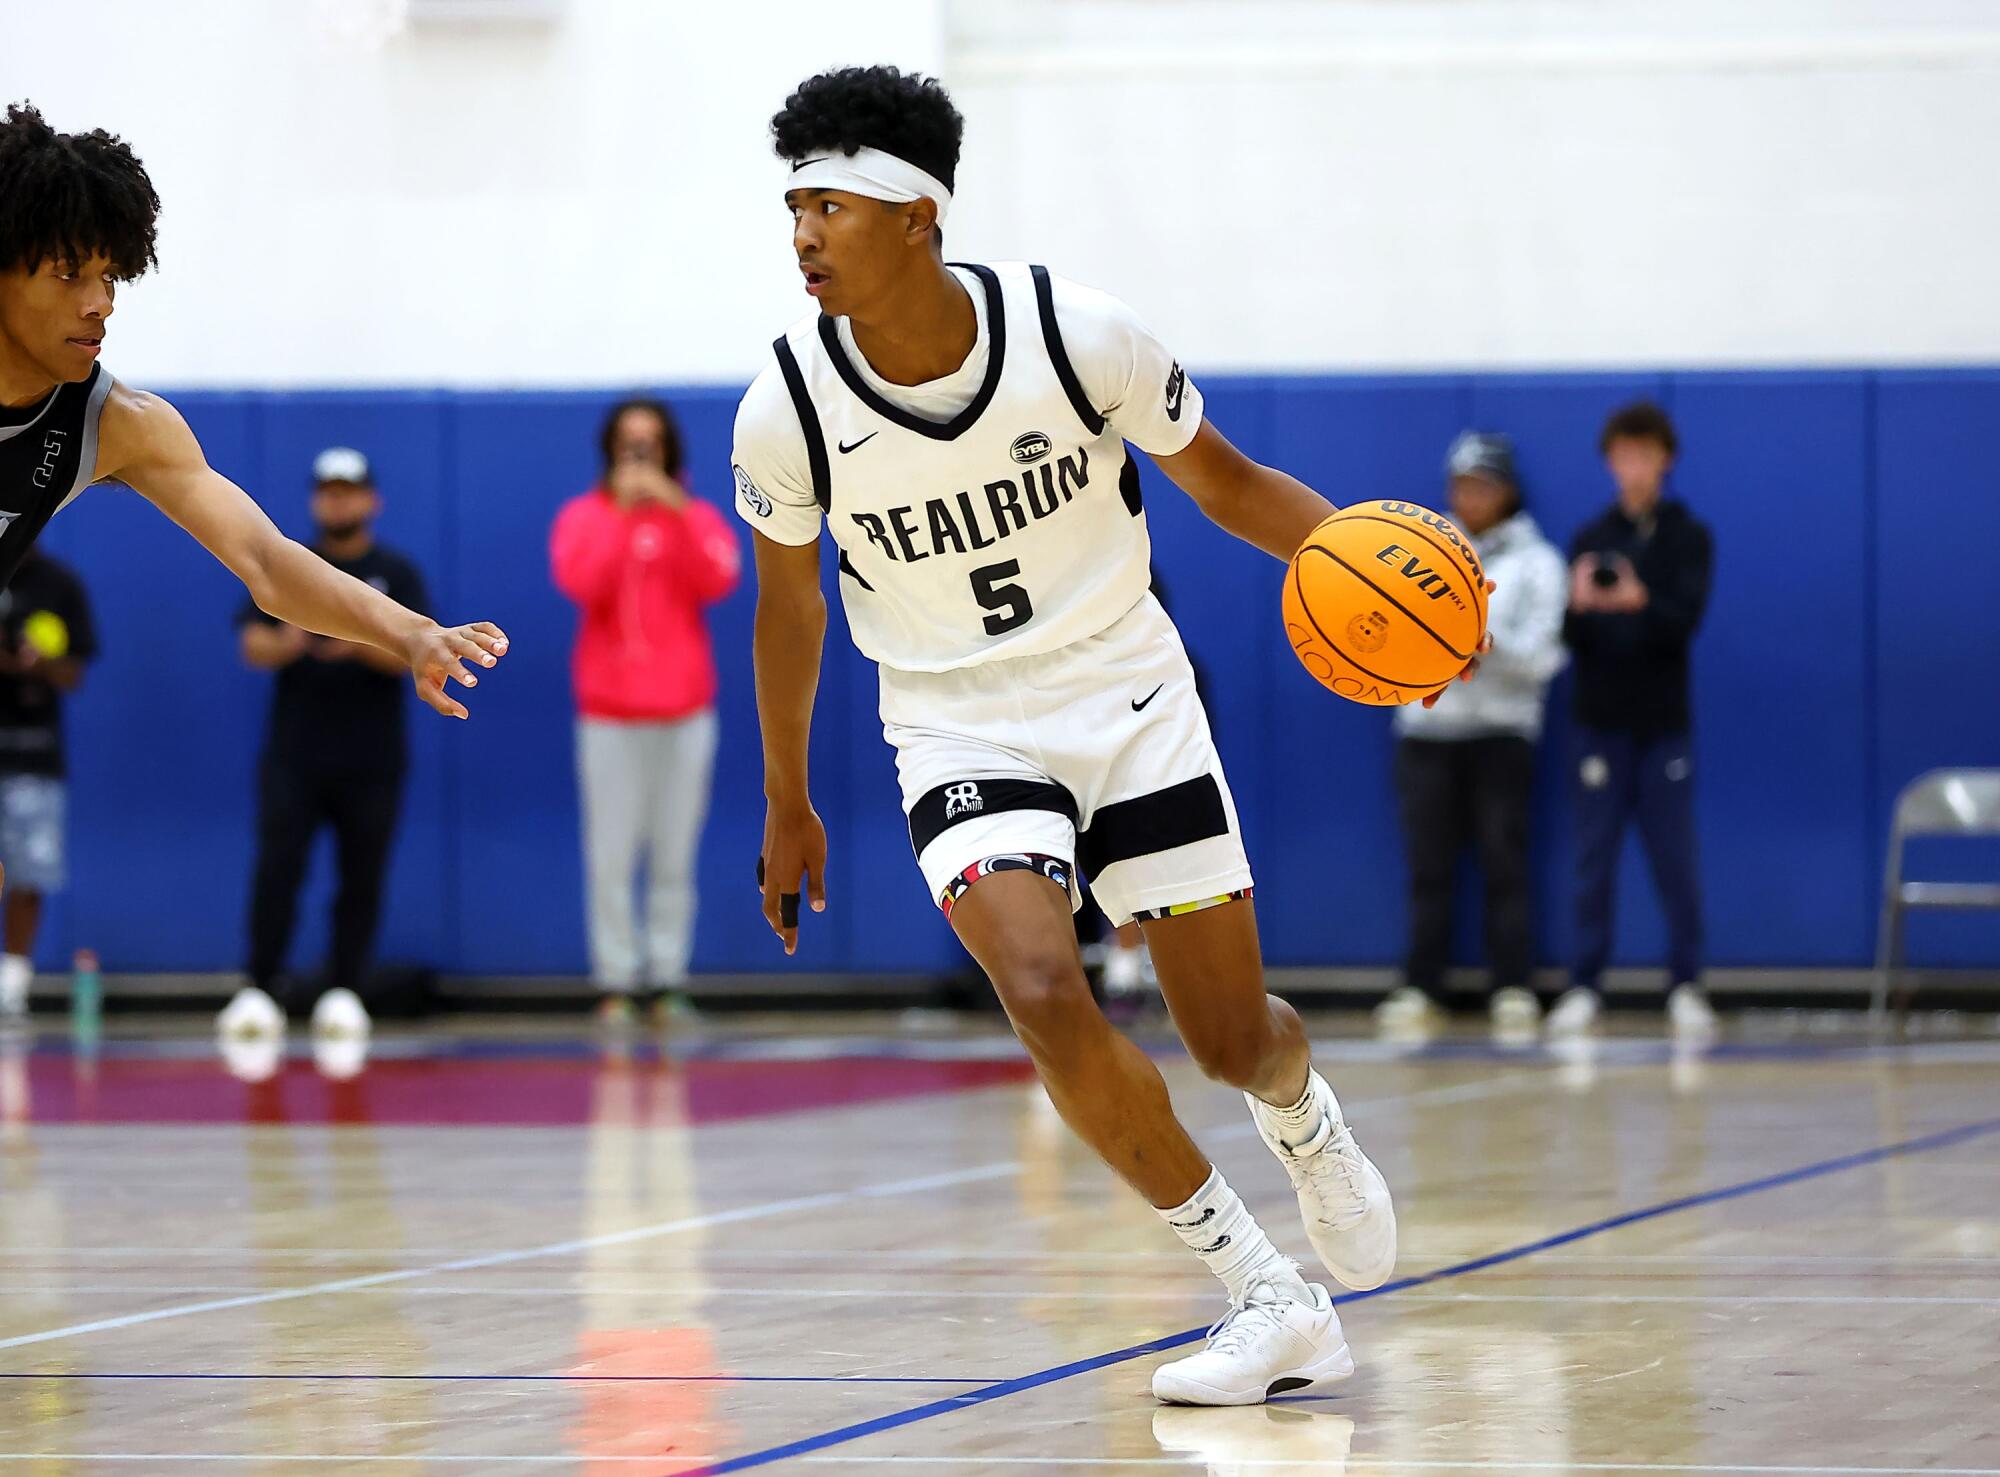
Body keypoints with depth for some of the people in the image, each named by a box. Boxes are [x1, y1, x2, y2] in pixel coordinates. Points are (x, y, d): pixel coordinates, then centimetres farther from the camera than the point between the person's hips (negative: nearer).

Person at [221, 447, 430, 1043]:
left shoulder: (396, 574, 6)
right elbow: (253, 646, 1)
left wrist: (360, 645, -23)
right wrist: (286, 643, -22)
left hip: (371, 763, 0)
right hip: (293, 755, 0)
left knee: (361, 877, 0)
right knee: (277, 868, -9)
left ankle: (344, 991, 7)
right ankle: (260, 989, -6)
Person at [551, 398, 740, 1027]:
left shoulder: (696, 517, 9)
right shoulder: (584, 516, 5)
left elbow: (719, 581, -9)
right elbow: (580, 582, -13)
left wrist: (677, 510, -15)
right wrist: (621, 511, -16)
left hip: (684, 709, 1)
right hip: (609, 711, -1)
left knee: (675, 856, 1)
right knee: (611, 857, -6)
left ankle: (669, 979, 5)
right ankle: (614, 982, -4)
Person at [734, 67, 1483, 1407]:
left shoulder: (1076, 336, -18)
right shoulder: (787, 406, -15)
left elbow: (1222, 479, -1)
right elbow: (789, 599, 4)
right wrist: (789, 805, 13)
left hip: (1129, 696, 0)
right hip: (963, 729, 0)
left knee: (1235, 1038, 3)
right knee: (1045, 994, -26)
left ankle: (1304, 1118, 45)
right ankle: (1269, 1298, -11)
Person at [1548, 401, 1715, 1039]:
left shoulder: (1689, 537, 2)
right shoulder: (1588, 539, 7)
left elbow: (1687, 620, -12)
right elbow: (1568, 635, 0)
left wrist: (1641, 603, -32)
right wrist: (1578, 606, -24)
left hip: (1664, 723, -1)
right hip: (1602, 722, 1)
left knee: (1675, 860, -2)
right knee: (1594, 860, 1)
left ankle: (1687, 987, 4)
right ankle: (1583, 988, 5)